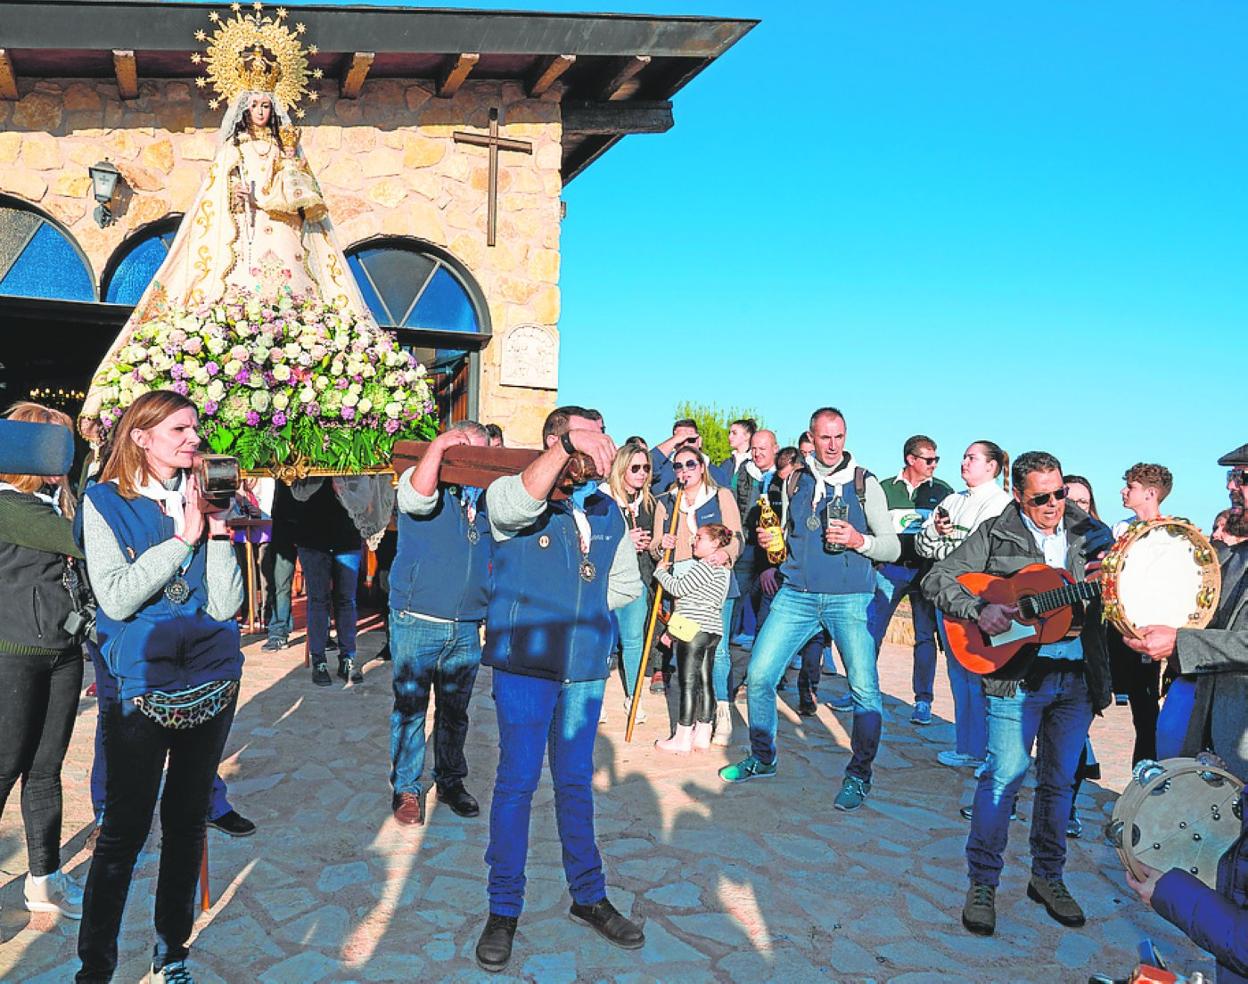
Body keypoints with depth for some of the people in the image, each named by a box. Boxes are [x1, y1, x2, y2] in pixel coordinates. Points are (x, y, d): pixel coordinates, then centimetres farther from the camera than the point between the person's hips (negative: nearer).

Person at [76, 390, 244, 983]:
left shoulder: (201, 501, 4)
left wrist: (217, 532, -13)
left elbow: (224, 605, -3)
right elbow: (116, 598, -17)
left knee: (187, 821, 14)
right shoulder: (106, 502, -4)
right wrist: (182, 538, -16)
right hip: (142, 686, -4)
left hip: (212, 681, 4)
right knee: (125, 829, 0)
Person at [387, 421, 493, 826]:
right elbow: (417, 496, -27)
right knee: (410, 708, 5)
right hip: (416, 623, -4)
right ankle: (407, 788, 19)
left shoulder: (486, 498, 10)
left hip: (467, 628, 4)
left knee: (455, 712, 14)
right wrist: (439, 444, -29)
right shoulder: (426, 484, -5)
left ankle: (451, 782, 29)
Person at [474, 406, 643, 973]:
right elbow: (517, 505, -33)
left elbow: (626, 583, 20)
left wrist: (582, 607, 6)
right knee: (517, 782, 2)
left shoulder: (609, 513, 8)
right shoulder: (510, 496, -7)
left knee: (576, 782, 15)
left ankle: (588, 896, 30)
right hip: (525, 664, -4)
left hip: (585, 669, 4)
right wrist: (567, 446, -44)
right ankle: (504, 909, 18)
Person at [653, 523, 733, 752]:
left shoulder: (704, 567, -13)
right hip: (712, 631, 10)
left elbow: (678, 588, -11)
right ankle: (702, 734, 15)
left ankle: (682, 738, -2)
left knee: (688, 682, -6)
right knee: (705, 682, 10)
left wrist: (661, 572, 6)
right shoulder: (722, 570, 18)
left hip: (693, 631, -10)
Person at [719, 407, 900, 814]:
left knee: (865, 687, -12)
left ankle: (859, 776, 9)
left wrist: (859, 540, -17)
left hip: (849, 599, -3)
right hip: (796, 595, 3)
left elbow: (893, 548, 1)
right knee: (758, 675, -1)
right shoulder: (794, 481, 11)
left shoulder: (865, 484, 2)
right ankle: (762, 757, 21)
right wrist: (769, 541, 3)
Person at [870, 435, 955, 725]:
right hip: (889, 569, 1)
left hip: (926, 571, 0)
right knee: (870, 630, -1)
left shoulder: (943, 492, 7)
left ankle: (923, 701, 8)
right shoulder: (885, 489, 7)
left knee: (925, 635, 0)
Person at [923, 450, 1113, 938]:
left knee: (1060, 780, 13)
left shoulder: (1093, 533, 8)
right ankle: (982, 883, 10)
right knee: (1004, 776, -4)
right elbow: (937, 579, -3)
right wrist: (979, 609, -18)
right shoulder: (995, 535, -1)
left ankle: (1047, 876, 29)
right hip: (1018, 673, -3)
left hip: (1079, 674, 4)